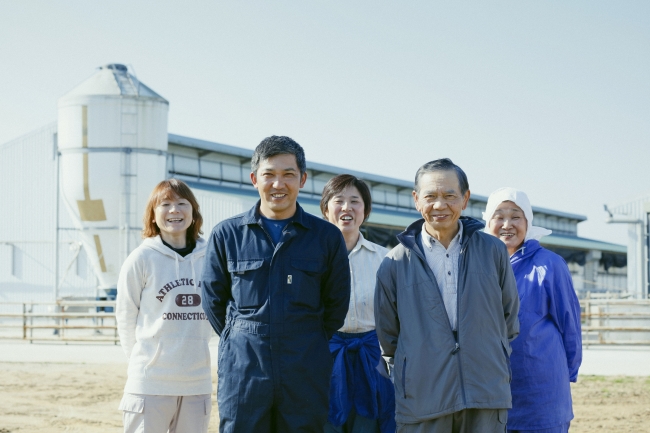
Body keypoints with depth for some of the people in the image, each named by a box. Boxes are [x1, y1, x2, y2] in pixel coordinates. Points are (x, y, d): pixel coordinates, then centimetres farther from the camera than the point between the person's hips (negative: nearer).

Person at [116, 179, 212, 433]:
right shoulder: (142, 258, -5)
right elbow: (126, 316, 2)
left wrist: (194, 351, 11)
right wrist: (144, 358, 7)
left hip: (198, 382, 4)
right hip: (151, 383, -3)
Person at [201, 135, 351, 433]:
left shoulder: (327, 237, 4)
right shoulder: (226, 235, 5)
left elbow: (336, 305, 11)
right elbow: (213, 301, 12)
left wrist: (307, 347, 11)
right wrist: (243, 343, 11)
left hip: (306, 379, 0)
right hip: (242, 373, 0)